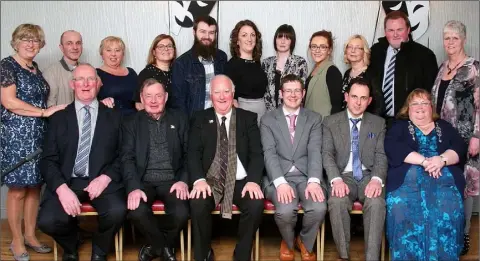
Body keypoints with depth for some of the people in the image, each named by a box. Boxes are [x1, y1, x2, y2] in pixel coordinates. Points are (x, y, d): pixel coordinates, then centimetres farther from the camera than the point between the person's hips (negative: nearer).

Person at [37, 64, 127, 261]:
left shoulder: (114, 117, 10)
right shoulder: (58, 118, 11)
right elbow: (48, 160, 4)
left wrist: (105, 178, -14)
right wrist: (62, 188, -14)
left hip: (102, 181, -1)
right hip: (66, 182, 1)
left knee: (117, 211, -31)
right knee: (47, 221, -26)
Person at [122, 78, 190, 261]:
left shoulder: (180, 119, 10)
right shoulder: (131, 123, 8)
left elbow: (189, 154, 6)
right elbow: (127, 158, -2)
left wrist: (184, 180, -11)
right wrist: (134, 187, -19)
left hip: (172, 180, 0)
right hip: (144, 181, 0)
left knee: (181, 213, -28)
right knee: (136, 211, -30)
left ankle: (155, 245, 7)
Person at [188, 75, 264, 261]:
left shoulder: (248, 118, 9)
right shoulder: (200, 119, 9)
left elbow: (256, 153, 1)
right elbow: (193, 153, 0)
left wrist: (253, 180, -17)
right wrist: (199, 180, -19)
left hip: (241, 181, 1)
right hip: (210, 181, 0)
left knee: (256, 205, -28)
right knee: (198, 205, -30)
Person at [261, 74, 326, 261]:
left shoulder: (314, 119, 11)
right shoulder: (268, 119, 7)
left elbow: (315, 152, -2)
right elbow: (269, 153, -5)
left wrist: (314, 181, -19)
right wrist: (280, 182, -21)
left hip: (307, 176, 1)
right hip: (280, 177, -1)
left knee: (319, 208, -28)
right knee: (285, 210, -31)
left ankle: (305, 242, 8)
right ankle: (288, 242, 8)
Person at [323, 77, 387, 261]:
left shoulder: (378, 123, 10)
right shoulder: (330, 122, 6)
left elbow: (381, 156, 2)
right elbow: (327, 154, -3)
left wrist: (377, 179, -19)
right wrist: (336, 179, -22)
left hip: (368, 176, 1)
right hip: (344, 176, -1)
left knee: (377, 202, -32)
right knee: (337, 201, -33)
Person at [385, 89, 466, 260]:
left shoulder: (444, 127, 24)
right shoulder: (399, 125, 17)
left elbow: (460, 148, 8)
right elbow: (392, 148, -3)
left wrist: (442, 159, -14)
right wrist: (424, 161, -13)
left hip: (444, 177, 2)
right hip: (407, 177, -1)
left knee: (449, 208, -30)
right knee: (401, 207, -32)